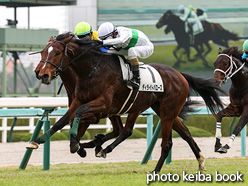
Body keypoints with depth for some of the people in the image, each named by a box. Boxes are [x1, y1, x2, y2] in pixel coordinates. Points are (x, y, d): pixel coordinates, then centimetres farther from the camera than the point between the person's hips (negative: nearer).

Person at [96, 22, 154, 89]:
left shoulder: (124, 34, -35)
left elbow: (121, 40, -57)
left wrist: (103, 42, -62)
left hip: (147, 47, -9)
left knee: (131, 51, -36)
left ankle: (137, 78, -31)